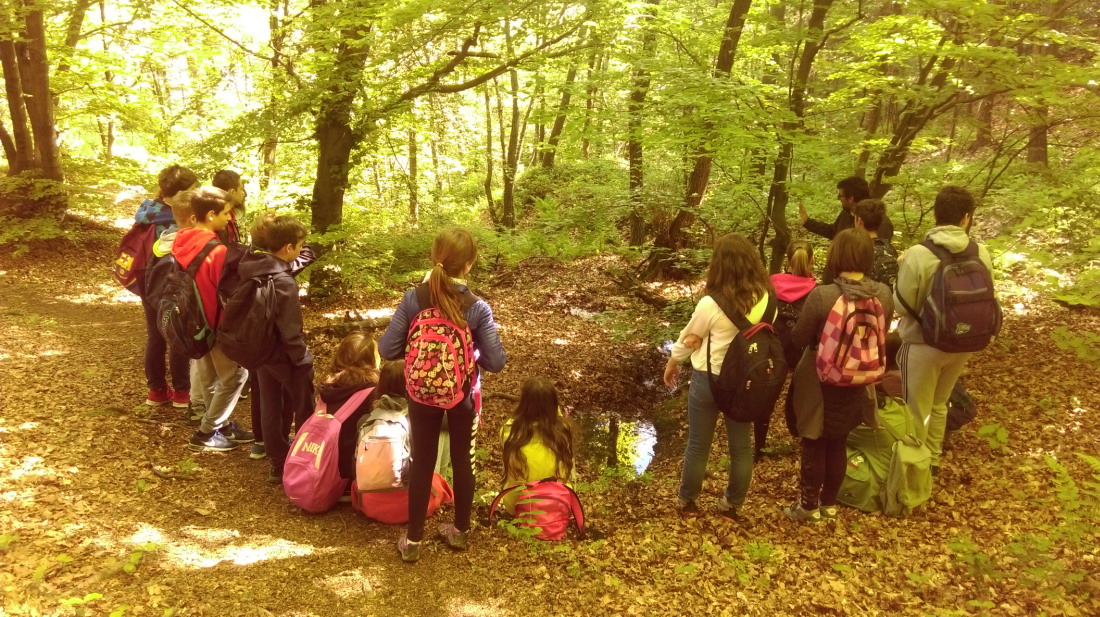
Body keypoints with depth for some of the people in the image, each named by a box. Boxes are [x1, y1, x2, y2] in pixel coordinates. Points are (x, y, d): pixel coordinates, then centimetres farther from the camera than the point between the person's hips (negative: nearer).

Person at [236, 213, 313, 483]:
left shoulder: (248, 266, -5)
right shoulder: (283, 282, -27)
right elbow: (290, 332, -24)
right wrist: (305, 360, -15)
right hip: (285, 357, -7)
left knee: (270, 408, 18)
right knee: (304, 412, 11)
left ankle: (278, 464, 30)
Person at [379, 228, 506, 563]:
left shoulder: (413, 299, -17)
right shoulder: (478, 308, -19)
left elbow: (387, 350, -13)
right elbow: (496, 362, -16)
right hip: (463, 396, -1)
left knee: (422, 463, 14)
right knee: (462, 461, 18)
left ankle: (413, 540, 25)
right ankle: (460, 531, 34)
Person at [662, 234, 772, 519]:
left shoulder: (711, 304, -21)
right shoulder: (766, 299, -12)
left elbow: (688, 338, -6)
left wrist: (672, 363, 12)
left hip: (709, 378, -3)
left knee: (698, 444, 14)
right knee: (741, 445, 17)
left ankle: (688, 502, 29)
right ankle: (732, 504, 31)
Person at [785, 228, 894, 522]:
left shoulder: (821, 295, -27)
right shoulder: (884, 295, -11)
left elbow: (799, 338, -15)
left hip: (821, 384, -5)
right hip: (856, 384, 5)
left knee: (814, 446, 13)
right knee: (838, 444, 22)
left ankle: (809, 506, 27)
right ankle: (829, 503, 36)